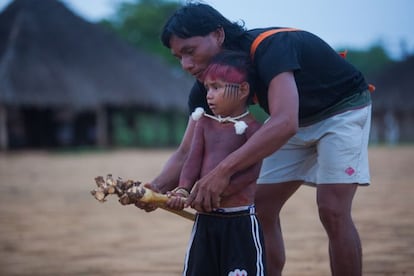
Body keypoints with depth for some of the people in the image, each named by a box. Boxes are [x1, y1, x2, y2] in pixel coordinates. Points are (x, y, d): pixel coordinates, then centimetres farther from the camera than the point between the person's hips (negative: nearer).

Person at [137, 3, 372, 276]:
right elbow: (187, 153, -12)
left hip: (343, 107, -7)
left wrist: (224, 170, -55)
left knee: (332, 210, -20)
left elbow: (284, 122, -50)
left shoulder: (270, 47, -36)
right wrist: (157, 187, -33)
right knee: (262, 209, 0)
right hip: (300, 122, 8)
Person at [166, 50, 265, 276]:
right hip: (205, 218, 6)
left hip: (240, 220, -6)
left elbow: (251, 172, -16)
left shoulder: (251, 127, -7)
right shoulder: (204, 122, 11)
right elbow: (193, 161, 2)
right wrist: (183, 190, -16)